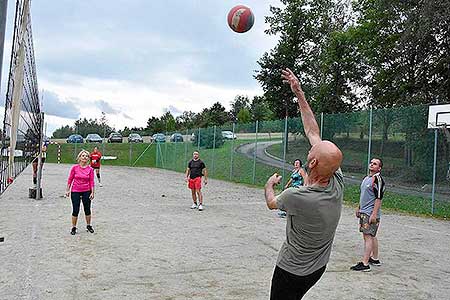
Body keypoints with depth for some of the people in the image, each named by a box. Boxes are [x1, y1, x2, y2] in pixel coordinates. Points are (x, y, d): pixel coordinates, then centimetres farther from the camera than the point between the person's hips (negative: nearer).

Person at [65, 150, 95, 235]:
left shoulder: (90, 169, -4)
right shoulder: (74, 168, -6)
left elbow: (91, 182, -2)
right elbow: (70, 179, 1)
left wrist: (92, 192, -5)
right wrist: (67, 190, 2)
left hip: (86, 192, 1)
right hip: (75, 192, -1)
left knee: (87, 210, 12)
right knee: (75, 210, 2)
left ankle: (88, 225, 30)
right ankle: (74, 227, 18)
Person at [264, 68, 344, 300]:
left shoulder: (297, 197, -34)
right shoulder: (338, 183, -17)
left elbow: (271, 202, -7)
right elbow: (313, 132, -8)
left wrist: (270, 184, 14)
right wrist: (299, 94, -1)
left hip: (292, 271, -7)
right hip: (320, 267, 7)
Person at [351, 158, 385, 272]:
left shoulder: (377, 179, -14)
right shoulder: (366, 178, 15)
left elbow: (378, 198, -19)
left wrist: (374, 214, -23)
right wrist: (359, 208, 24)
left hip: (371, 213, -9)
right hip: (364, 212, 9)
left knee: (368, 236, -10)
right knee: (371, 236, 16)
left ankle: (364, 264, -9)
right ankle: (375, 259, 28)